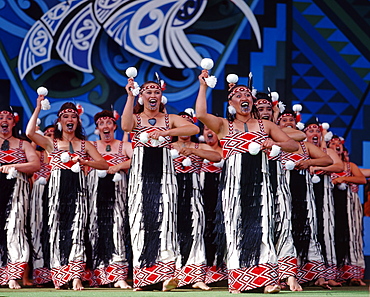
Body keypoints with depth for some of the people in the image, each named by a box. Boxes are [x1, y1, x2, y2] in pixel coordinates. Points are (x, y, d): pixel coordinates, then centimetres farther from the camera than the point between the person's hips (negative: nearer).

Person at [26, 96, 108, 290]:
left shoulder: (85, 145, 15)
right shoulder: (51, 143, 12)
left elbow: (103, 164, 6)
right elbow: (29, 133, -6)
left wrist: (83, 161, -10)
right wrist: (38, 108, -4)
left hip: (77, 189, 0)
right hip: (57, 189, 0)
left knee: (76, 229, -10)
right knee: (57, 229, -2)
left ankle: (76, 277, -17)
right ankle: (58, 277, 3)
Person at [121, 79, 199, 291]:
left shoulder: (170, 120, 11)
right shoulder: (136, 119, 10)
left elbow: (194, 129, -8)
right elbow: (125, 126, -16)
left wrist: (166, 132, -17)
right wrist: (130, 96, -16)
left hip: (164, 177, 0)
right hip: (140, 177, 0)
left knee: (164, 221, -12)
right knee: (141, 222, -3)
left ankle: (166, 274, -21)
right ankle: (141, 278, -2)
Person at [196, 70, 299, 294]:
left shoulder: (265, 126, 16)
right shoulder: (224, 125, 12)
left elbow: (294, 145, 12)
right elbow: (201, 114, -8)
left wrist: (274, 143, -8)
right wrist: (203, 86, -3)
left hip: (258, 181, 0)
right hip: (233, 182, 0)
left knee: (261, 226, -9)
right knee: (235, 227, -4)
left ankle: (268, 279, -12)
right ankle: (238, 280, 0)